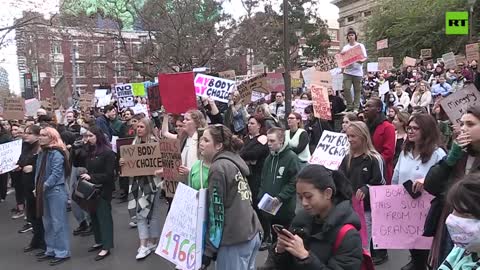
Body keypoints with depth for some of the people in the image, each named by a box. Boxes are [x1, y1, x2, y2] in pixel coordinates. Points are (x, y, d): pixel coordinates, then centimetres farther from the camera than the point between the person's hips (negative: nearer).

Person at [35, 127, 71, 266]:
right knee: (47, 222, 15)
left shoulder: (57, 153, -13)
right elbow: (38, 171, 13)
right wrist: (37, 187, 1)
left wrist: (44, 186, -17)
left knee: (58, 222, -3)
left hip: (56, 191, -9)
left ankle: (62, 252, 5)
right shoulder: (42, 153, 13)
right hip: (44, 192, 9)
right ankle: (51, 250, 26)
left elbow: (56, 173, -18)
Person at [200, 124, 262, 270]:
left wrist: (209, 250, -12)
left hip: (235, 239, -8)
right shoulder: (234, 161, 12)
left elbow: (217, 212, -15)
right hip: (251, 233, 8)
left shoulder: (218, 167, -12)